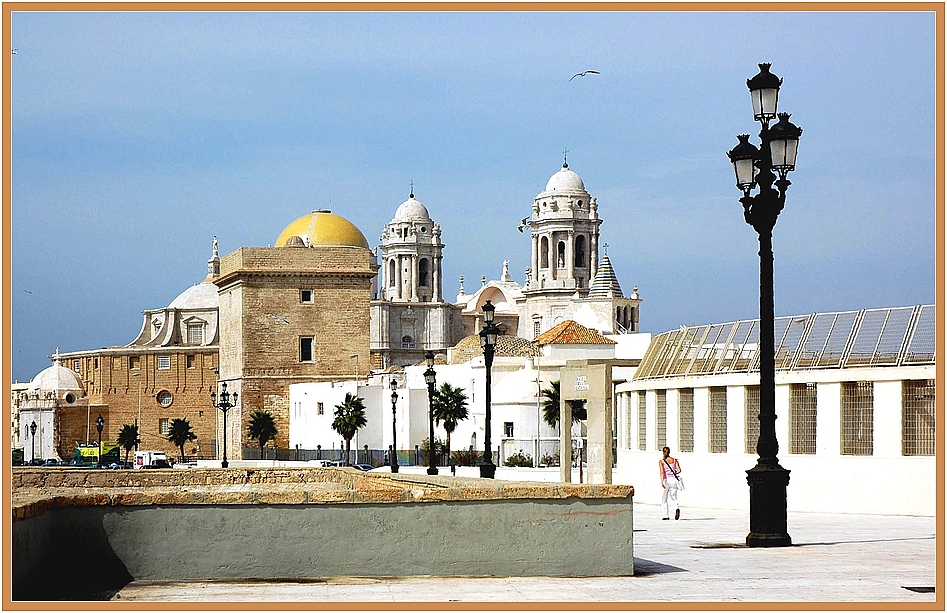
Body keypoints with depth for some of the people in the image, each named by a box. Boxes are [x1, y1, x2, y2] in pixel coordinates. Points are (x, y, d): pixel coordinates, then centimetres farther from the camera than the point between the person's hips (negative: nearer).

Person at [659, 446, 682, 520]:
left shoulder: (661, 461, -1)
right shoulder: (674, 460, 8)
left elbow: (662, 472, -15)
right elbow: (679, 470, -2)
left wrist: (662, 482, -24)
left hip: (666, 480, -2)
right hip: (674, 480, 2)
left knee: (664, 499, 14)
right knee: (673, 499, 4)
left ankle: (666, 515, 13)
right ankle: (677, 509, -27)